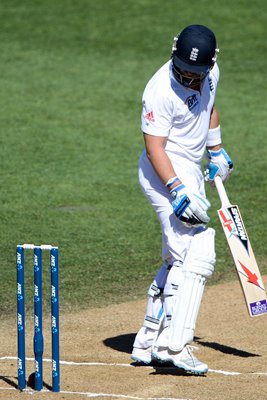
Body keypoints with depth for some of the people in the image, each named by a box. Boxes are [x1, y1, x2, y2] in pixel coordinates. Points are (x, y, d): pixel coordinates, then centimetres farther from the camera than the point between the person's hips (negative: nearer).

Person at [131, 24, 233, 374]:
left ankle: (148, 344, 22)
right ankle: (174, 346, -23)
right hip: (165, 173, -9)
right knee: (196, 256, -20)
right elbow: (154, 147, -25)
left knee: (178, 259, 15)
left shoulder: (210, 71, 1)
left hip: (190, 173, 9)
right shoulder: (161, 90, -24)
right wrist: (178, 190, -34)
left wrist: (216, 151, 28)